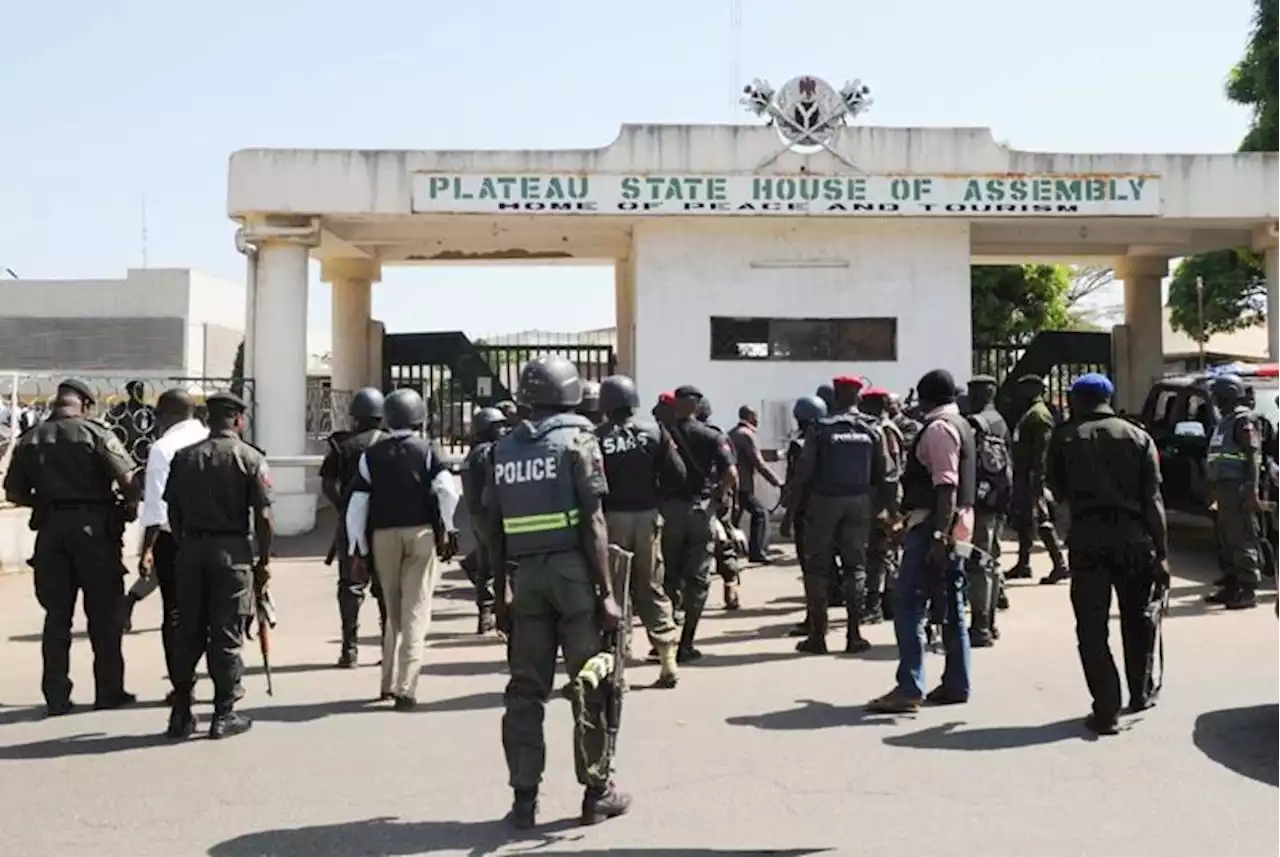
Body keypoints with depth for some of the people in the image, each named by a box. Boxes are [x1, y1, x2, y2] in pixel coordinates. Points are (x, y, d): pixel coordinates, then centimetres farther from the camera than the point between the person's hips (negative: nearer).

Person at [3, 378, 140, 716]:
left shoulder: (30, 439, 5)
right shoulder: (96, 434, -8)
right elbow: (129, 481, -15)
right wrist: (130, 507, 4)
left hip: (50, 529, 4)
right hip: (94, 527, -3)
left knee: (56, 615, 10)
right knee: (105, 615, 7)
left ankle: (56, 696, 11)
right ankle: (109, 691, 12)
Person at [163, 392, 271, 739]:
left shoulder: (183, 457, 7)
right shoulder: (250, 458, -5)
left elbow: (173, 512, 9)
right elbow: (263, 517, -8)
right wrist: (264, 561, 0)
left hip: (191, 548, 4)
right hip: (232, 550, -4)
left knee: (188, 633, 12)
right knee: (226, 635, 3)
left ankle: (181, 713, 17)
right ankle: (224, 714, 8)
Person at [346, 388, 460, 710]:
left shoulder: (371, 456, 6)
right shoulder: (426, 450, 0)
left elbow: (356, 507, 3)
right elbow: (448, 491, -14)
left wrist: (358, 551, 9)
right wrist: (449, 529, -1)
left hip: (383, 537, 3)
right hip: (420, 534, -3)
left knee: (393, 612, 18)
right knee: (415, 613, 0)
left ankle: (389, 682, 22)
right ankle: (405, 688, -5)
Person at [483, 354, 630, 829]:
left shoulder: (504, 448, 11)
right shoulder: (577, 439, -4)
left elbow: (495, 529, 10)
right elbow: (593, 522, -10)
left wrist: (502, 593, 17)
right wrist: (607, 591, -9)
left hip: (526, 575, 4)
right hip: (573, 570, -4)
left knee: (526, 688, 10)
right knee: (589, 684, 6)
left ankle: (524, 798, 13)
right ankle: (597, 792, 15)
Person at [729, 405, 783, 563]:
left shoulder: (731, 433, 17)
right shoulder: (748, 435, -10)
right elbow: (759, 464, -14)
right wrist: (778, 482, -11)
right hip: (742, 485, -9)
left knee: (732, 519, 14)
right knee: (760, 513, -1)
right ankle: (756, 552, -5)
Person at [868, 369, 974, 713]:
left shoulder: (938, 428, -13)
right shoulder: (960, 425, 18)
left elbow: (946, 486, -22)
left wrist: (938, 536, -27)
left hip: (934, 525, -10)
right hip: (956, 525, 10)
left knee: (908, 604, -10)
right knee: (951, 606, 12)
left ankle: (909, 688, -11)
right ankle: (956, 685, 18)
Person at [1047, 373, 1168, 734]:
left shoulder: (1065, 439, 2)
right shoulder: (1138, 437, 4)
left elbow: (1058, 492, 9)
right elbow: (1153, 501, -1)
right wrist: (1161, 552, -1)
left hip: (1086, 538, -2)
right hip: (1133, 535, 2)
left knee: (1092, 628, 3)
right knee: (1139, 618, 20)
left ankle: (1105, 710, 0)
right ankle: (1141, 693, 34)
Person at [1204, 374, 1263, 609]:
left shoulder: (1243, 420, -9)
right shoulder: (1226, 420, 20)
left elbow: (1253, 456, -17)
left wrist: (1252, 491, -24)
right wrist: (1216, 491, 22)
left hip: (1239, 489, -10)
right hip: (1225, 487, 10)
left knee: (1243, 541, -8)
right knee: (1226, 540, 14)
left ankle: (1248, 591, -7)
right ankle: (1231, 585, 22)